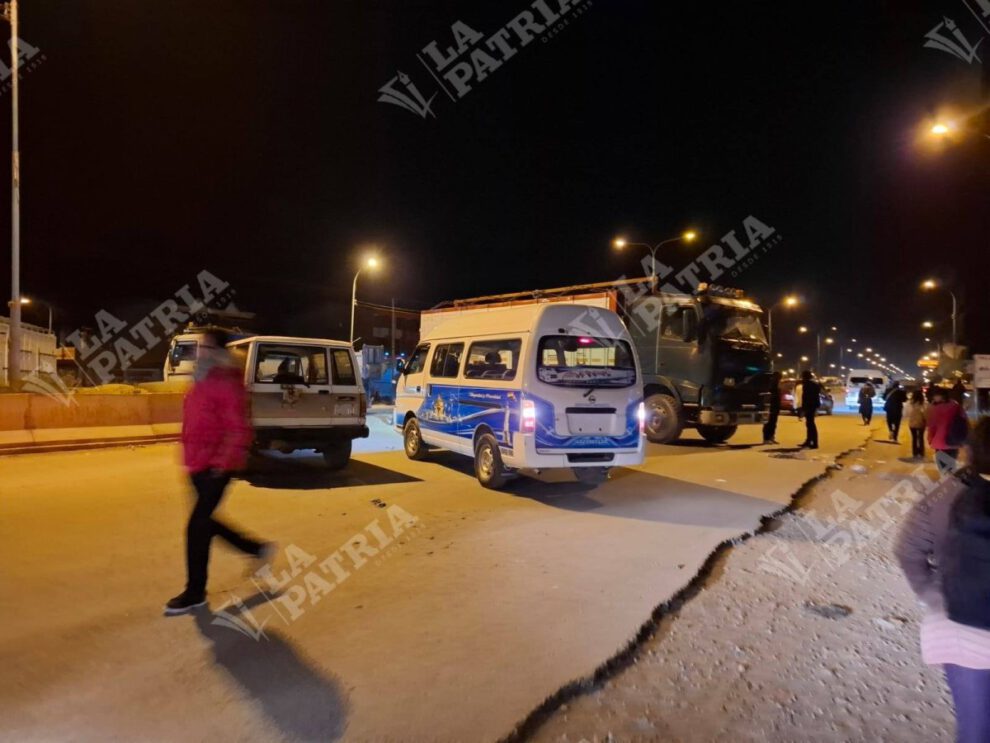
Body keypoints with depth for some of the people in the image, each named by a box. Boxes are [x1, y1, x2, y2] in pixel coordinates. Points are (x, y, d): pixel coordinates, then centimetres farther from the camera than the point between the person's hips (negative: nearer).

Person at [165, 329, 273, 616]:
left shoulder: (226, 384, -17)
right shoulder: (201, 382, 12)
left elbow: (240, 430, -22)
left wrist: (223, 461, -26)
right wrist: (190, 457, 21)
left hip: (215, 468, -10)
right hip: (198, 465, 10)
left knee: (197, 526, -3)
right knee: (204, 522, 18)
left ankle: (195, 593, 13)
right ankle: (258, 549, 34)